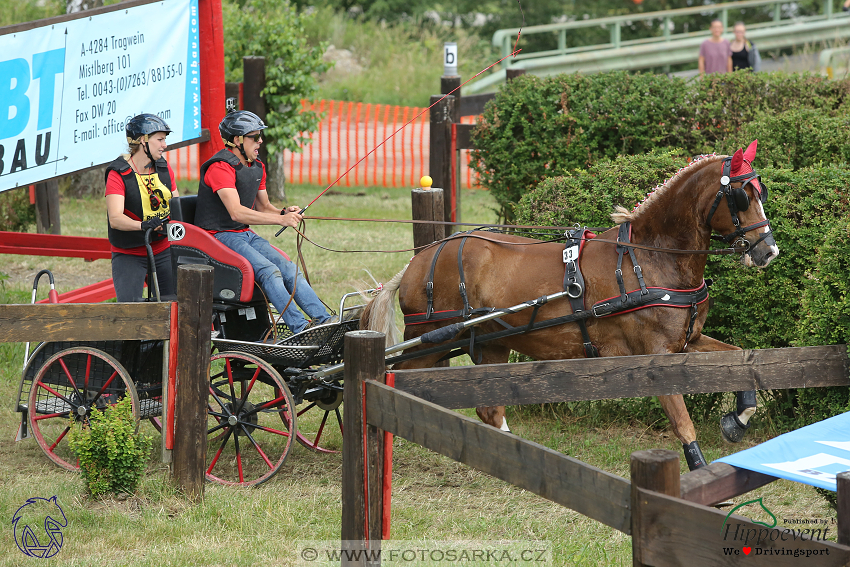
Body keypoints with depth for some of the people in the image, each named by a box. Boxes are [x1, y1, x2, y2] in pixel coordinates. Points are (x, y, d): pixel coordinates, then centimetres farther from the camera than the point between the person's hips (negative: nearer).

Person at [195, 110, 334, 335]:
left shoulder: (257, 167, 13)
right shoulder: (221, 167, -18)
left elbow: (264, 206, 22)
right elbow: (236, 213, -28)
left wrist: (285, 212, -2)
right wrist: (281, 219, -31)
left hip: (246, 234, 9)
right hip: (220, 236, -9)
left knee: (289, 268, -11)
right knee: (269, 272, -27)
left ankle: (325, 320, -22)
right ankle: (300, 327, -37)